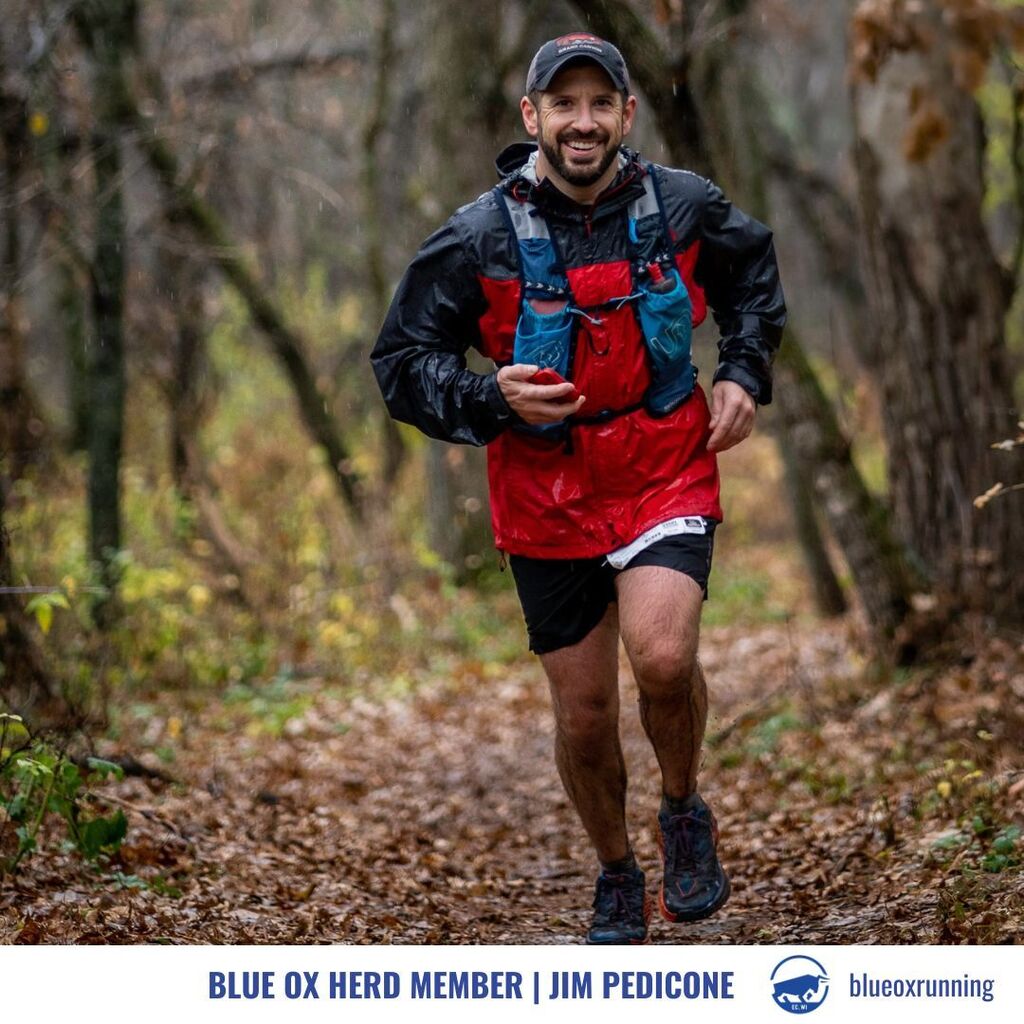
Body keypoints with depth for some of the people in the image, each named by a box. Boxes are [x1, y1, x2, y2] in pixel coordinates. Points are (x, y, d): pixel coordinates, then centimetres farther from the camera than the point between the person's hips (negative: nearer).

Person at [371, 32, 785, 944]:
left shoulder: (684, 208, -4)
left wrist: (744, 372, 4)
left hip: (667, 475, 0)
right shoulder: (479, 238, -9)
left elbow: (755, 273, 18)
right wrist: (490, 398, -21)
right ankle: (617, 878, 31)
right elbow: (402, 362, -3)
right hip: (547, 496, 0)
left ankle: (685, 813, 6)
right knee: (584, 716, 5)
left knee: (663, 658, -24)